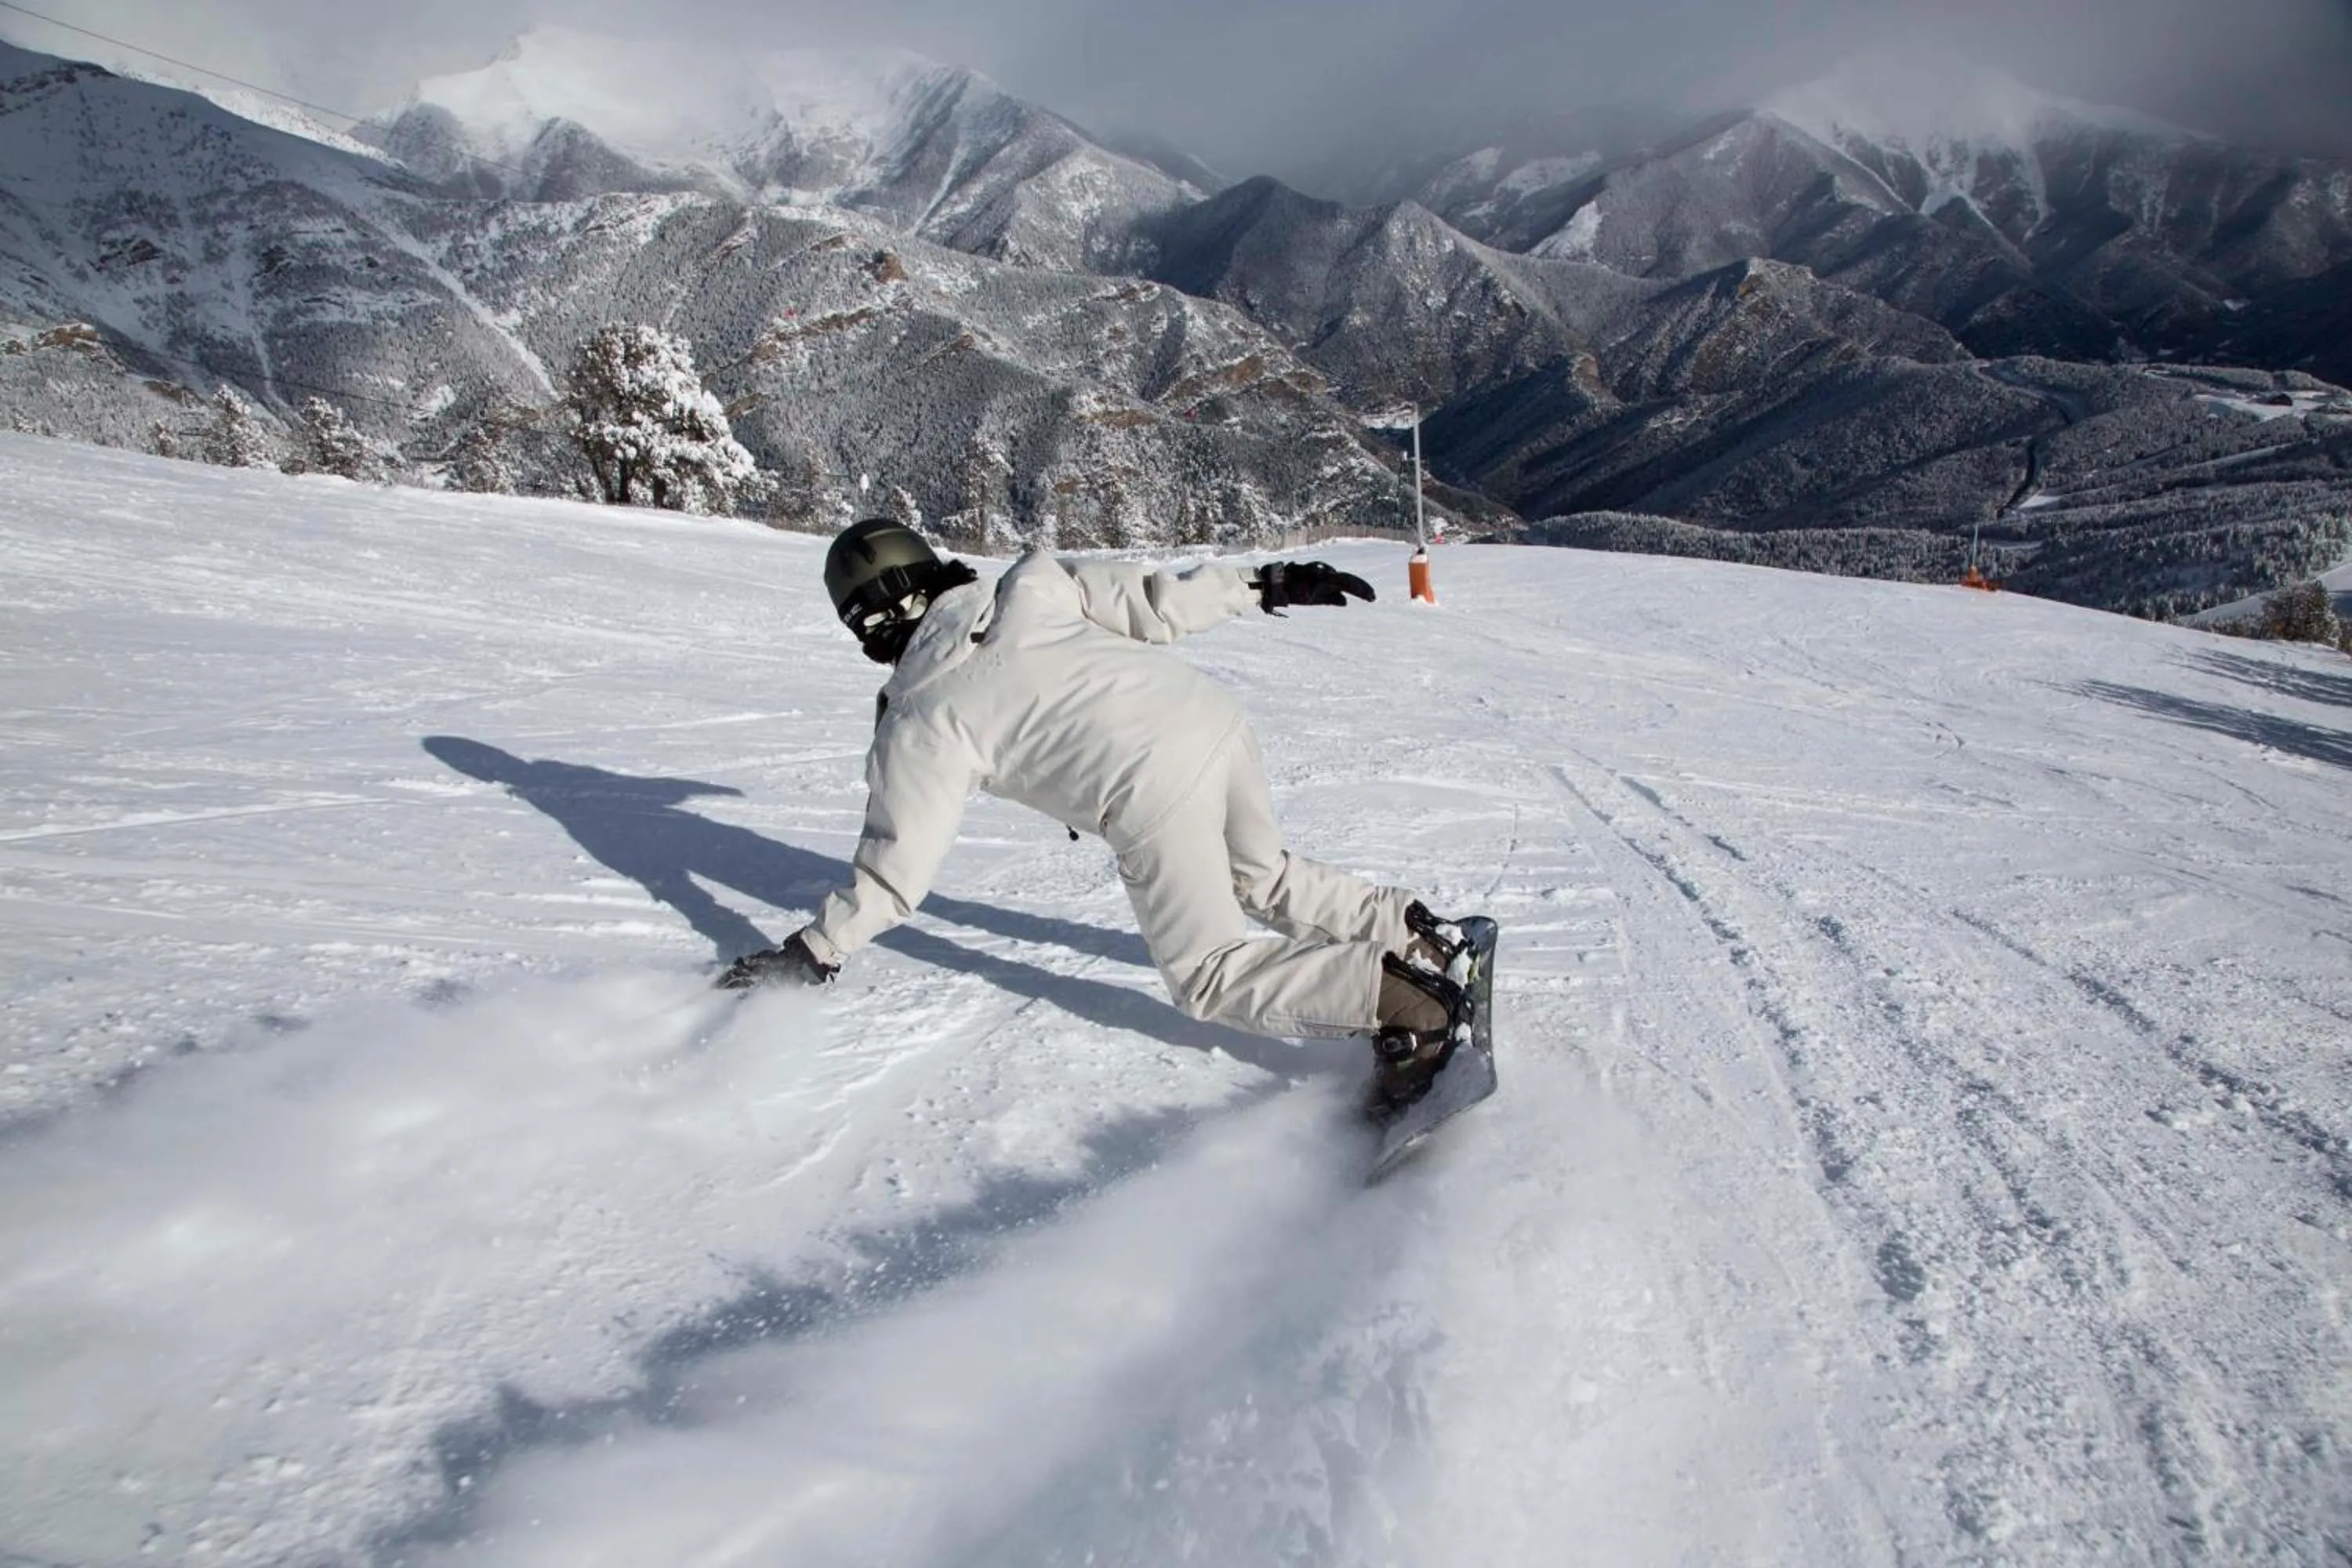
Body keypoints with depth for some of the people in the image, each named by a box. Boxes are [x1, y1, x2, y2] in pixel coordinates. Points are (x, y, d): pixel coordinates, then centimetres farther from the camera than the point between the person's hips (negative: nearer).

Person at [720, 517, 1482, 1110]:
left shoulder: (919, 723, 1)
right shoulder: (1031, 586, 12)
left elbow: (897, 867, 4)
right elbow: (1152, 599, 11)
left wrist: (813, 952, 16)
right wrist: (1268, 583, 20)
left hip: (1154, 794, -7)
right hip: (1214, 715, 7)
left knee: (1211, 975, 7)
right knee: (1265, 877, 31)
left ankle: (1407, 999, -7)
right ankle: (1413, 928, 25)